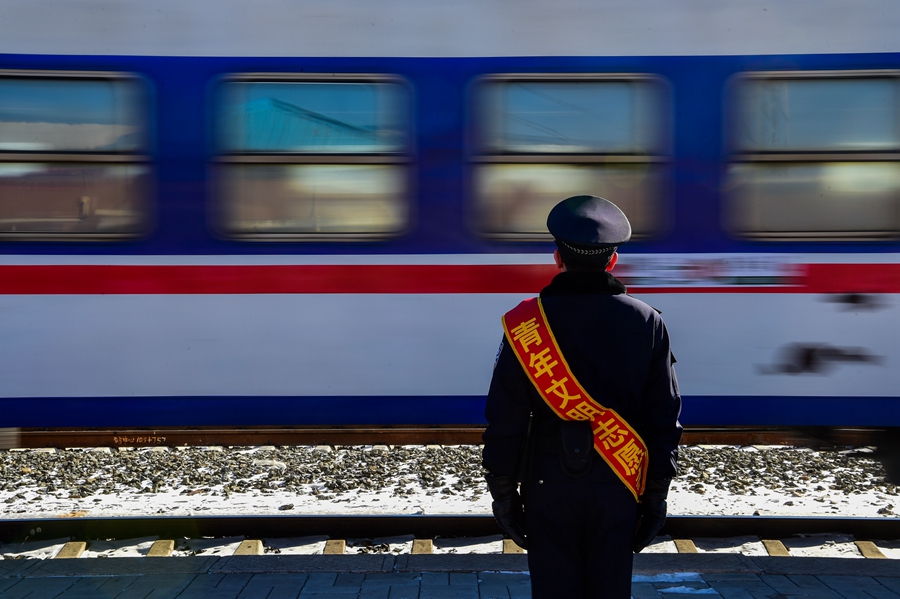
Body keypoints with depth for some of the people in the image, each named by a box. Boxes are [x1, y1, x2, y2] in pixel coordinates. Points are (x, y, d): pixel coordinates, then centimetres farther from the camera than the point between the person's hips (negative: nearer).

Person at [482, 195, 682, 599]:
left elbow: (505, 419, -6)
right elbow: (664, 419, 0)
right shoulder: (646, 323, -1)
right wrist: (656, 495, 8)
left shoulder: (525, 323, -7)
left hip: (548, 485, -1)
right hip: (617, 487, 1)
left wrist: (502, 491, 3)